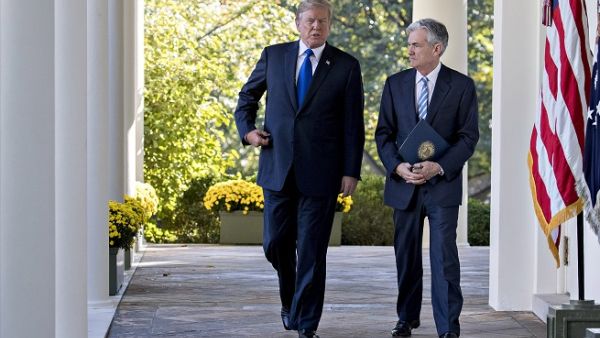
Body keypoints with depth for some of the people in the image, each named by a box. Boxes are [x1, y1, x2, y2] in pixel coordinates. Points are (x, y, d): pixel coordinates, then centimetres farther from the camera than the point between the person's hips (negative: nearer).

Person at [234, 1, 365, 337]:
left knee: (312, 251, -1)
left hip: (320, 173, -2)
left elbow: (353, 124, 0)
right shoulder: (274, 56, 7)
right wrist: (247, 129, 2)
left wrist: (351, 171, -5)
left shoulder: (346, 66, 1)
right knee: (276, 243, 7)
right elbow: (247, 96, 20)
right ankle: (290, 300, 34)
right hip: (278, 168, 2)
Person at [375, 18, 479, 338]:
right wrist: (397, 166, -11)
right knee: (406, 254, 10)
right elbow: (383, 133, 7)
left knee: (444, 255, -8)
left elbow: (468, 136, -3)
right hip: (403, 182, 3)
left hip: (443, 183, -3)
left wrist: (439, 167, -16)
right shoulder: (395, 83, 7)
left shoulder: (461, 85, -1)